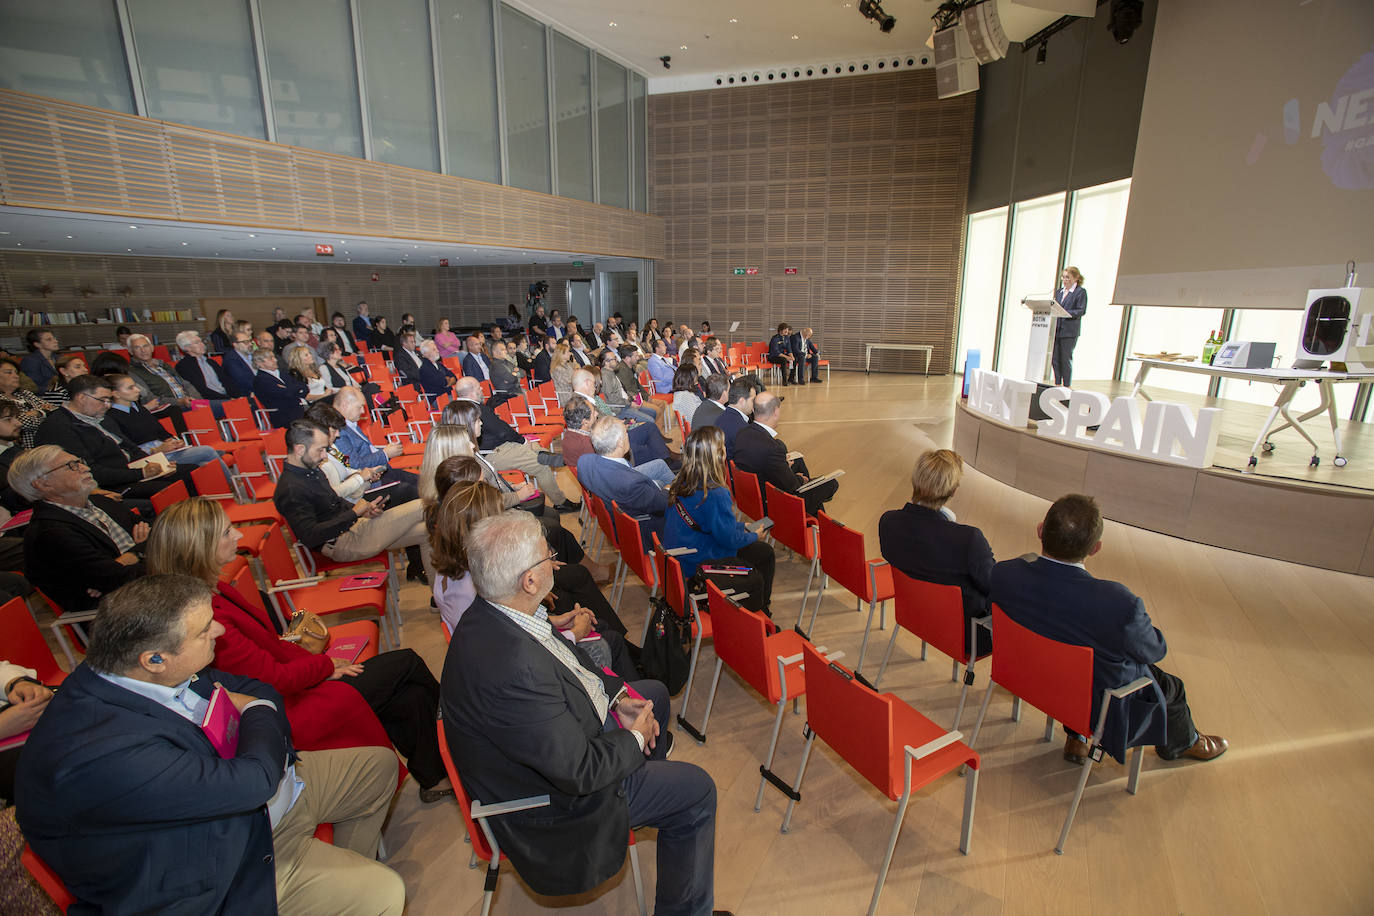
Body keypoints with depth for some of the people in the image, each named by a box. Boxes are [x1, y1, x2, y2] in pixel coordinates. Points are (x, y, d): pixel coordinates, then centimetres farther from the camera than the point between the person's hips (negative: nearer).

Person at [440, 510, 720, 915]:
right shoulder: (511, 668, -41)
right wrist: (633, 738, -14)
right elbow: (579, 772, -32)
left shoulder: (493, 612, -12)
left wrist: (617, 695, -6)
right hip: (551, 800, -9)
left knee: (654, 693, 24)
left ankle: (648, 779, 52)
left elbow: (570, 664, 5)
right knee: (696, 790, 0)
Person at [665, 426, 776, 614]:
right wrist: (753, 535, 0)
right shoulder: (715, 494, -30)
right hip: (698, 565, -9)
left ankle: (761, 608, 30)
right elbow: (730, 539, -19)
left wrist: (741, 527, 11)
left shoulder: (683, 481, -4)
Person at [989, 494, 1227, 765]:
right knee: (1172, 687, 26)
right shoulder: (1120, 604, -37)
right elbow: (1155, 650, -15)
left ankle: (1076, 738, 43)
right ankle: (1182, 743, 57)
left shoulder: (1003, 573, -29)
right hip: (1097, 706, -3)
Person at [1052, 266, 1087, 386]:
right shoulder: (1059, 291, 18)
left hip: (1069, 332, -6)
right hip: (1056, 330, 6)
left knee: (1066, 359, -4)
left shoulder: (1081, 292, -2)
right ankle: (1057, 384, 14)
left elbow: (1081, 311, -9)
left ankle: (1067, 386, 4)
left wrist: (1066, 313, -20)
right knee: (1055, 358, 5)